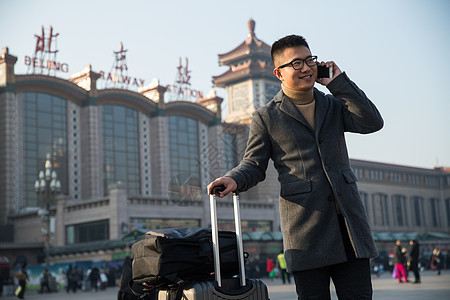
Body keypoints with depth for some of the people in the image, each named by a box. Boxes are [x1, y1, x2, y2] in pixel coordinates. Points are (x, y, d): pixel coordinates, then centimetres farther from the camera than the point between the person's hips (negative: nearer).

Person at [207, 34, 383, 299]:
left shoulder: (334, 106, 16)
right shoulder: (266, 118, 7)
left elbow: (372, 123, 0)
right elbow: (254, 165, 6)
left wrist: (338, 81, 0)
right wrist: (234, 179, -17)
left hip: (349, 218, 3)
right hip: (306, 226, -3)